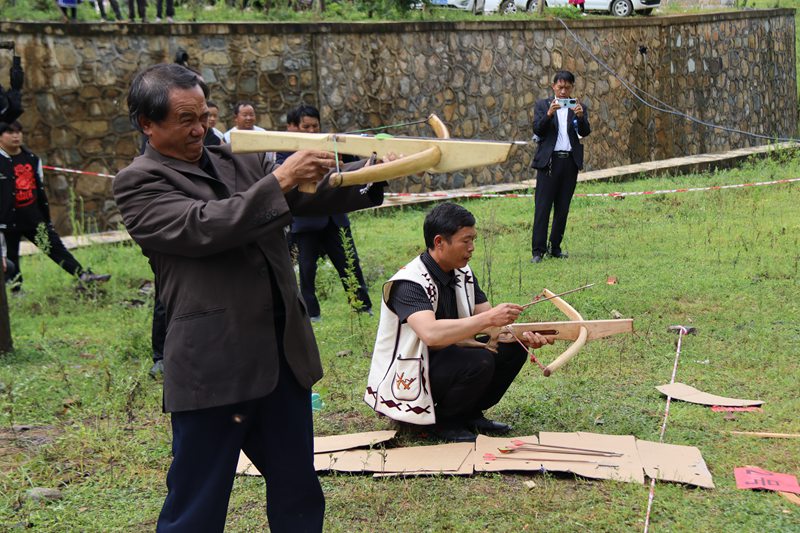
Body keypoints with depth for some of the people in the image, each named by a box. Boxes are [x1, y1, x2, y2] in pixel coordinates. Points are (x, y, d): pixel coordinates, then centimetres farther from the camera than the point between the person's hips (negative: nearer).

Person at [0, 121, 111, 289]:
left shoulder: (32, 158, 9)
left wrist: (47, 217, 17)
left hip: (34, 218, 5)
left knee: (56, 247, 5)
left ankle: (84, 275, 4)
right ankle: (16, 290, 16)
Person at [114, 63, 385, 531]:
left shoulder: (241, 162, 12)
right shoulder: (139, 183, -5)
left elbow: (314, 196, 11)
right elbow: (204, 227, -20)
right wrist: (279, 180, -21)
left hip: (285, 352, 6)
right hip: (214, 365, -6)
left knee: (298, 491, 17)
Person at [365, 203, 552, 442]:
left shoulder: (462, 274, 2)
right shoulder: (408, 284, -25)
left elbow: (488, 320, 1)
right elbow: (431, 333, -42)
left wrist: (522, 334, -19)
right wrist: (488, 318, -40)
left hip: (446, 358, 8)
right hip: (405, 380, -8)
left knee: (513, 348, -5)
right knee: (479, 362, -30)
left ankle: (469, 413, 8)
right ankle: (444, 421, -5)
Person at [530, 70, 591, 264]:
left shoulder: (579, 108, 12)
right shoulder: (543, 105, 7)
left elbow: (585, 132, -2)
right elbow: (537, 130, -5)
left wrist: (581, 116, -21)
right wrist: (549, 114, -21)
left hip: (570, 162, 3)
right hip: (549, 161, -2)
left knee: (563, 208, 7)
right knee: (542, 207, -7)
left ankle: (555, 247, 16)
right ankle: (538, 250, -6)